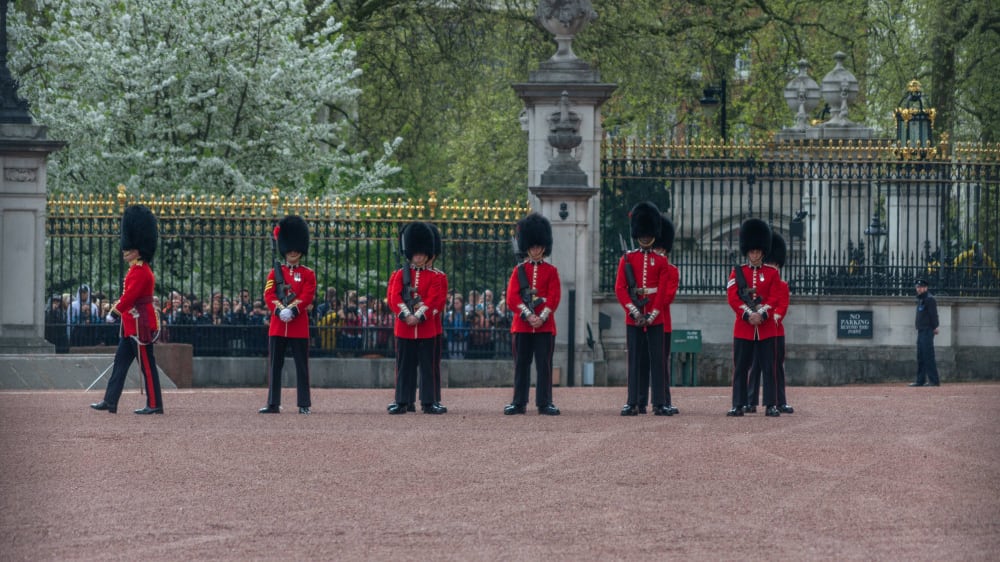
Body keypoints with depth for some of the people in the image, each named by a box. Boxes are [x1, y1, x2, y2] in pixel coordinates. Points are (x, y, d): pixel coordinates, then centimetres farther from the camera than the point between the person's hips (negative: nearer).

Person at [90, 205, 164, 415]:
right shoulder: (137, 270, 15)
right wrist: (117, 308, 14)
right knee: (120, 363, 9)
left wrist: (114, 313, -13)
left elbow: (130, 296, -22)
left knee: (147, 365, -5)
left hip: (140, 326, -11)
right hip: (132, 326, 11)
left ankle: (155, 404, 0)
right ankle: (110, 402, 11)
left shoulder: (140, 272, -17)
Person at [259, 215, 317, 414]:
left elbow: (307, 296, -7)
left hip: (299, 325, -2)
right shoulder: (275, 272, 10)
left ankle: (304, 404, 4)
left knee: (301, 366, 0)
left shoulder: (308, 274, 6)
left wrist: (292, 310, -21)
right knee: (274, 365, 1)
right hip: (277, 324, 2)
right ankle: (273, 404, 5)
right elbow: (269, 294, -2)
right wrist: (280, 310, -18)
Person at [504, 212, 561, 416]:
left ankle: (544, 403, 2)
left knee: (544, 366, -1)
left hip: (545, 325, -1)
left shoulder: (551, 271, 6)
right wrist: (528, 316, -13)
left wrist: (541, 318, -13)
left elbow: (554, 298, -1)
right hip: (522, 325, 1)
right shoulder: (519, 270, 8)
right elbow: (512, 298, -2)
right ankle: (519, 403, 8)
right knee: (521, 365, 3)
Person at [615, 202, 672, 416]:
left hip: (655, 318, 0)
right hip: (633, 317, 0)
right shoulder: (627, 259, 6)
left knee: (657, 360, 0)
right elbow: (620, 288, -1)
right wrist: (634, 312, -11)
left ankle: (660, 404, 1)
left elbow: (663, 291, 1)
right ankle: (632, 403, 3)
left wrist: (652, 315, -10)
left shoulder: (661, 261, 6)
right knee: (635, 360, 2)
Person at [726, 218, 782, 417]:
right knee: (740, 368, 1)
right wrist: (748, 314, -16)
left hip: (766, 327, 0)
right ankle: (738, 405, 4)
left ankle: (771, 405, 2)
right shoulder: (738, 272, 6)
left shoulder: (772, 273, 6)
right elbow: (732, 297, -4)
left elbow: (774, 298, -1)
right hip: (743, 326, 0)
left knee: (768, 367, 0)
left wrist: (762, 314, -16)